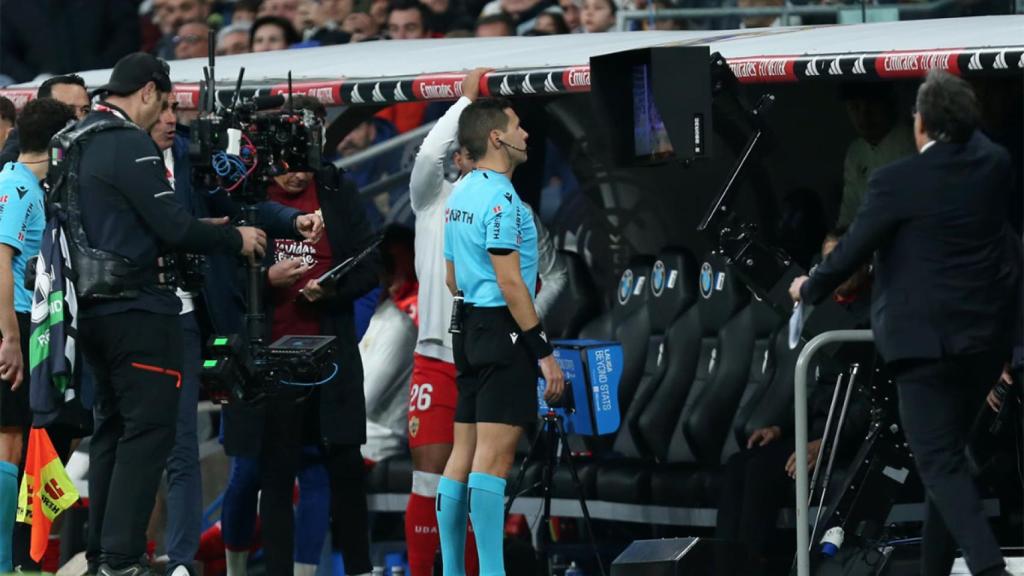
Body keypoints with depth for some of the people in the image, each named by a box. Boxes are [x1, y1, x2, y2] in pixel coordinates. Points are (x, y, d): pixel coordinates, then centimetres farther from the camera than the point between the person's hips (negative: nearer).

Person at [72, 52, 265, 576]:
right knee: (148, 429, -6)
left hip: (92, 307, 9)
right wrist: (236, 239, -2)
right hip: (136, 308, -9)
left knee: (111, 427, 16)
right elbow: (173, 227, -16)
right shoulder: (130, 145, -15)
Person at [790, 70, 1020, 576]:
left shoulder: (896, 182, -14)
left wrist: (809, 289, 11)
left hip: (925, 340, -7)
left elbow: (851, 252, -6)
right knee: (947, 454, 18)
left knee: (940, 464, -6)